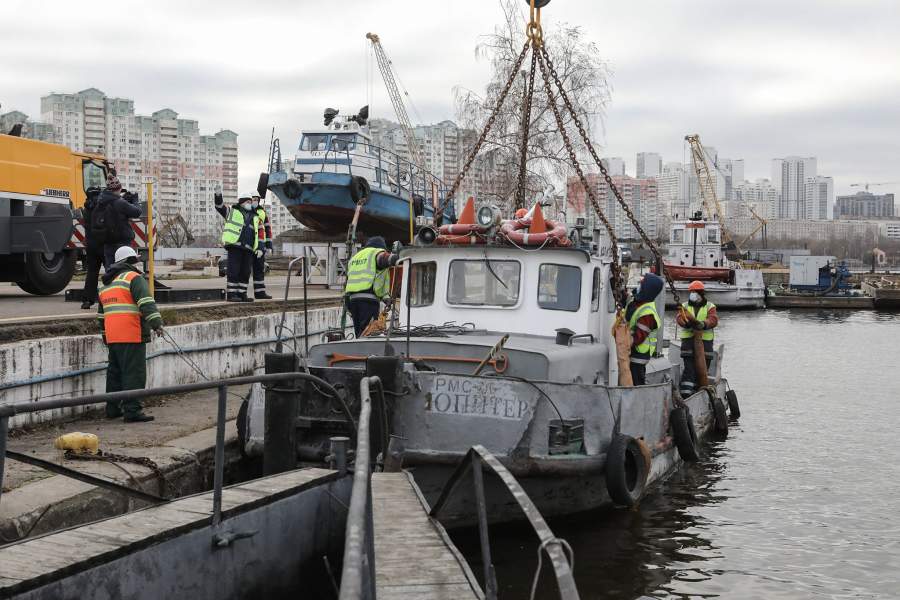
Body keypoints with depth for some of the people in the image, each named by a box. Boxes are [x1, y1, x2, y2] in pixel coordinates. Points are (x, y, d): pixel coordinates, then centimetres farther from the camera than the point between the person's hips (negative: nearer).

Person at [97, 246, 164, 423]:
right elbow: (146, 302, -18)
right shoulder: (134, 278, -3)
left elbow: (102, 313, 31)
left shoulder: (107, 285, 24)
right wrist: (156, 323, -23)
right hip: (132, 335, -8)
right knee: (134, 373, -9)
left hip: (112, 337, 8)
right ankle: (132, 410, -13)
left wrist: (105, 334, 39)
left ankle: (113, 408, 23)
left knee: (115, 372, 17)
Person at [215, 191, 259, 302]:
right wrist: (218, 195, -12)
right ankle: (231, 294, -6)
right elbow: (220, 206, 6)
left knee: (245, 272, 4)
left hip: (248, 248, 5)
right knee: (234, 271, -8)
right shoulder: (233, 212, 14)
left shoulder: (253, 216, 25)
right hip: (235, 245, -5)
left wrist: (258, 248, 18)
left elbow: (255, 234, 26)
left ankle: (242, 294, 10)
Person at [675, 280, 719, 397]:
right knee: (689, 368, -10)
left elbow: (713, 319, -10)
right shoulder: (685, 306, 13)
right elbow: (679, 317, -6)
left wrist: (703, 324, -31)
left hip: (705, 340, 0)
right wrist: (687, 323, -29)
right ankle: (685, 392, -12)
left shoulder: (709, 306, 9)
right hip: (688, 340, 0)